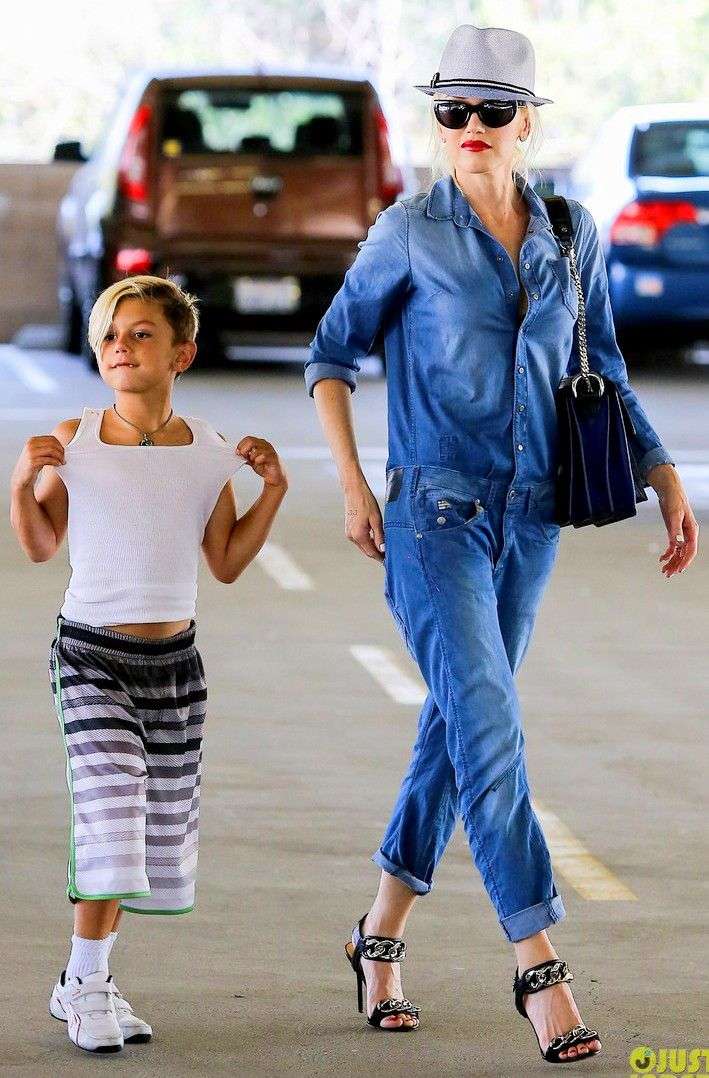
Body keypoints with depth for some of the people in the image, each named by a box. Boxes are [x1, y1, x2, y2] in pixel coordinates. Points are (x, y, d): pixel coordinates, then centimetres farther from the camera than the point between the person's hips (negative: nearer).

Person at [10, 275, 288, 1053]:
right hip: (90, 654, -4)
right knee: (111, 805, -18)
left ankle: (83, 983, 24)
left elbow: (226, 563, 8)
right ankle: (88, 985, -5)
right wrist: (24, 483, -13)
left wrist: (272, 491, -3)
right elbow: (42, 545, 4)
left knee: (165, 829, 8)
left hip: (174, 660, 4)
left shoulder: (208, 453, -1)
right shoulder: (74, 442, -7)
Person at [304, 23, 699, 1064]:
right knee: (490, 732, -14)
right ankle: (541, 972, -14)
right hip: (435, 518, -5)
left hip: (530, 519, 5)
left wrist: (663, 476, 7)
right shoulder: (409, 234, -5)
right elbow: (331, 355, 3)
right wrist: (353, 487, -5)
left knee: (457, 728, 12)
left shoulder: (573, 234, 6)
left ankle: (381, 938, 27)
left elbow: (604, 371, 15)